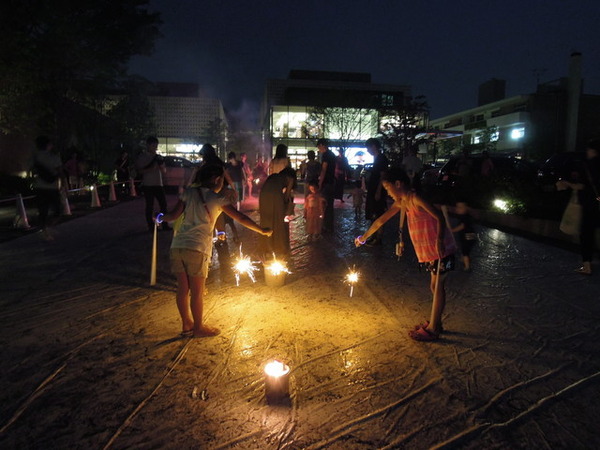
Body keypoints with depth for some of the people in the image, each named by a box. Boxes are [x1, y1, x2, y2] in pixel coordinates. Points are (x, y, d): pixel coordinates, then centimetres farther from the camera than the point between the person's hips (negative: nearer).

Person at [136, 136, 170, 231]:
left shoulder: (158, 157, 12)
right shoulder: (142, 157, -2)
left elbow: (164, 171, 13)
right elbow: (139, 171, -10)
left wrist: (161, 165, -8)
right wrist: (151, 168, -20)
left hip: (158, 184, 5)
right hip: (148, 185, -5)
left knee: (163, 204, 3)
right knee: (150, 206, 0)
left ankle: (165, 225, 11)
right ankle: (151, 226, 8)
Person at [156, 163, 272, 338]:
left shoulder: (189, 192, 10)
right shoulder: (218, 199, 0)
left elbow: (173, 215, 6)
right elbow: (241, 218, 2)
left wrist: (160, 218, 27)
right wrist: (262, 231, 11)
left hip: (177, 245, 5)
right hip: (197, 248, -5)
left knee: (183, 288, 15)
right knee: (197, 291, 8)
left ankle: (186, 324, 31)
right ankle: (198, 328, 23)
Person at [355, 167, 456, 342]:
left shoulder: (416, 198, -19)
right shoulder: (401, 203, 7)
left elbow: (440, 217, -24)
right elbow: (381, 220, 15)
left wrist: (439, 240, -37)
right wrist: (364, 237, 23)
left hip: (440, 248, -9)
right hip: (428, 251, 9)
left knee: (436, 286, 0)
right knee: (435, 285, 17)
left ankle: (432, 329, 10)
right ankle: (434, 323, 30)